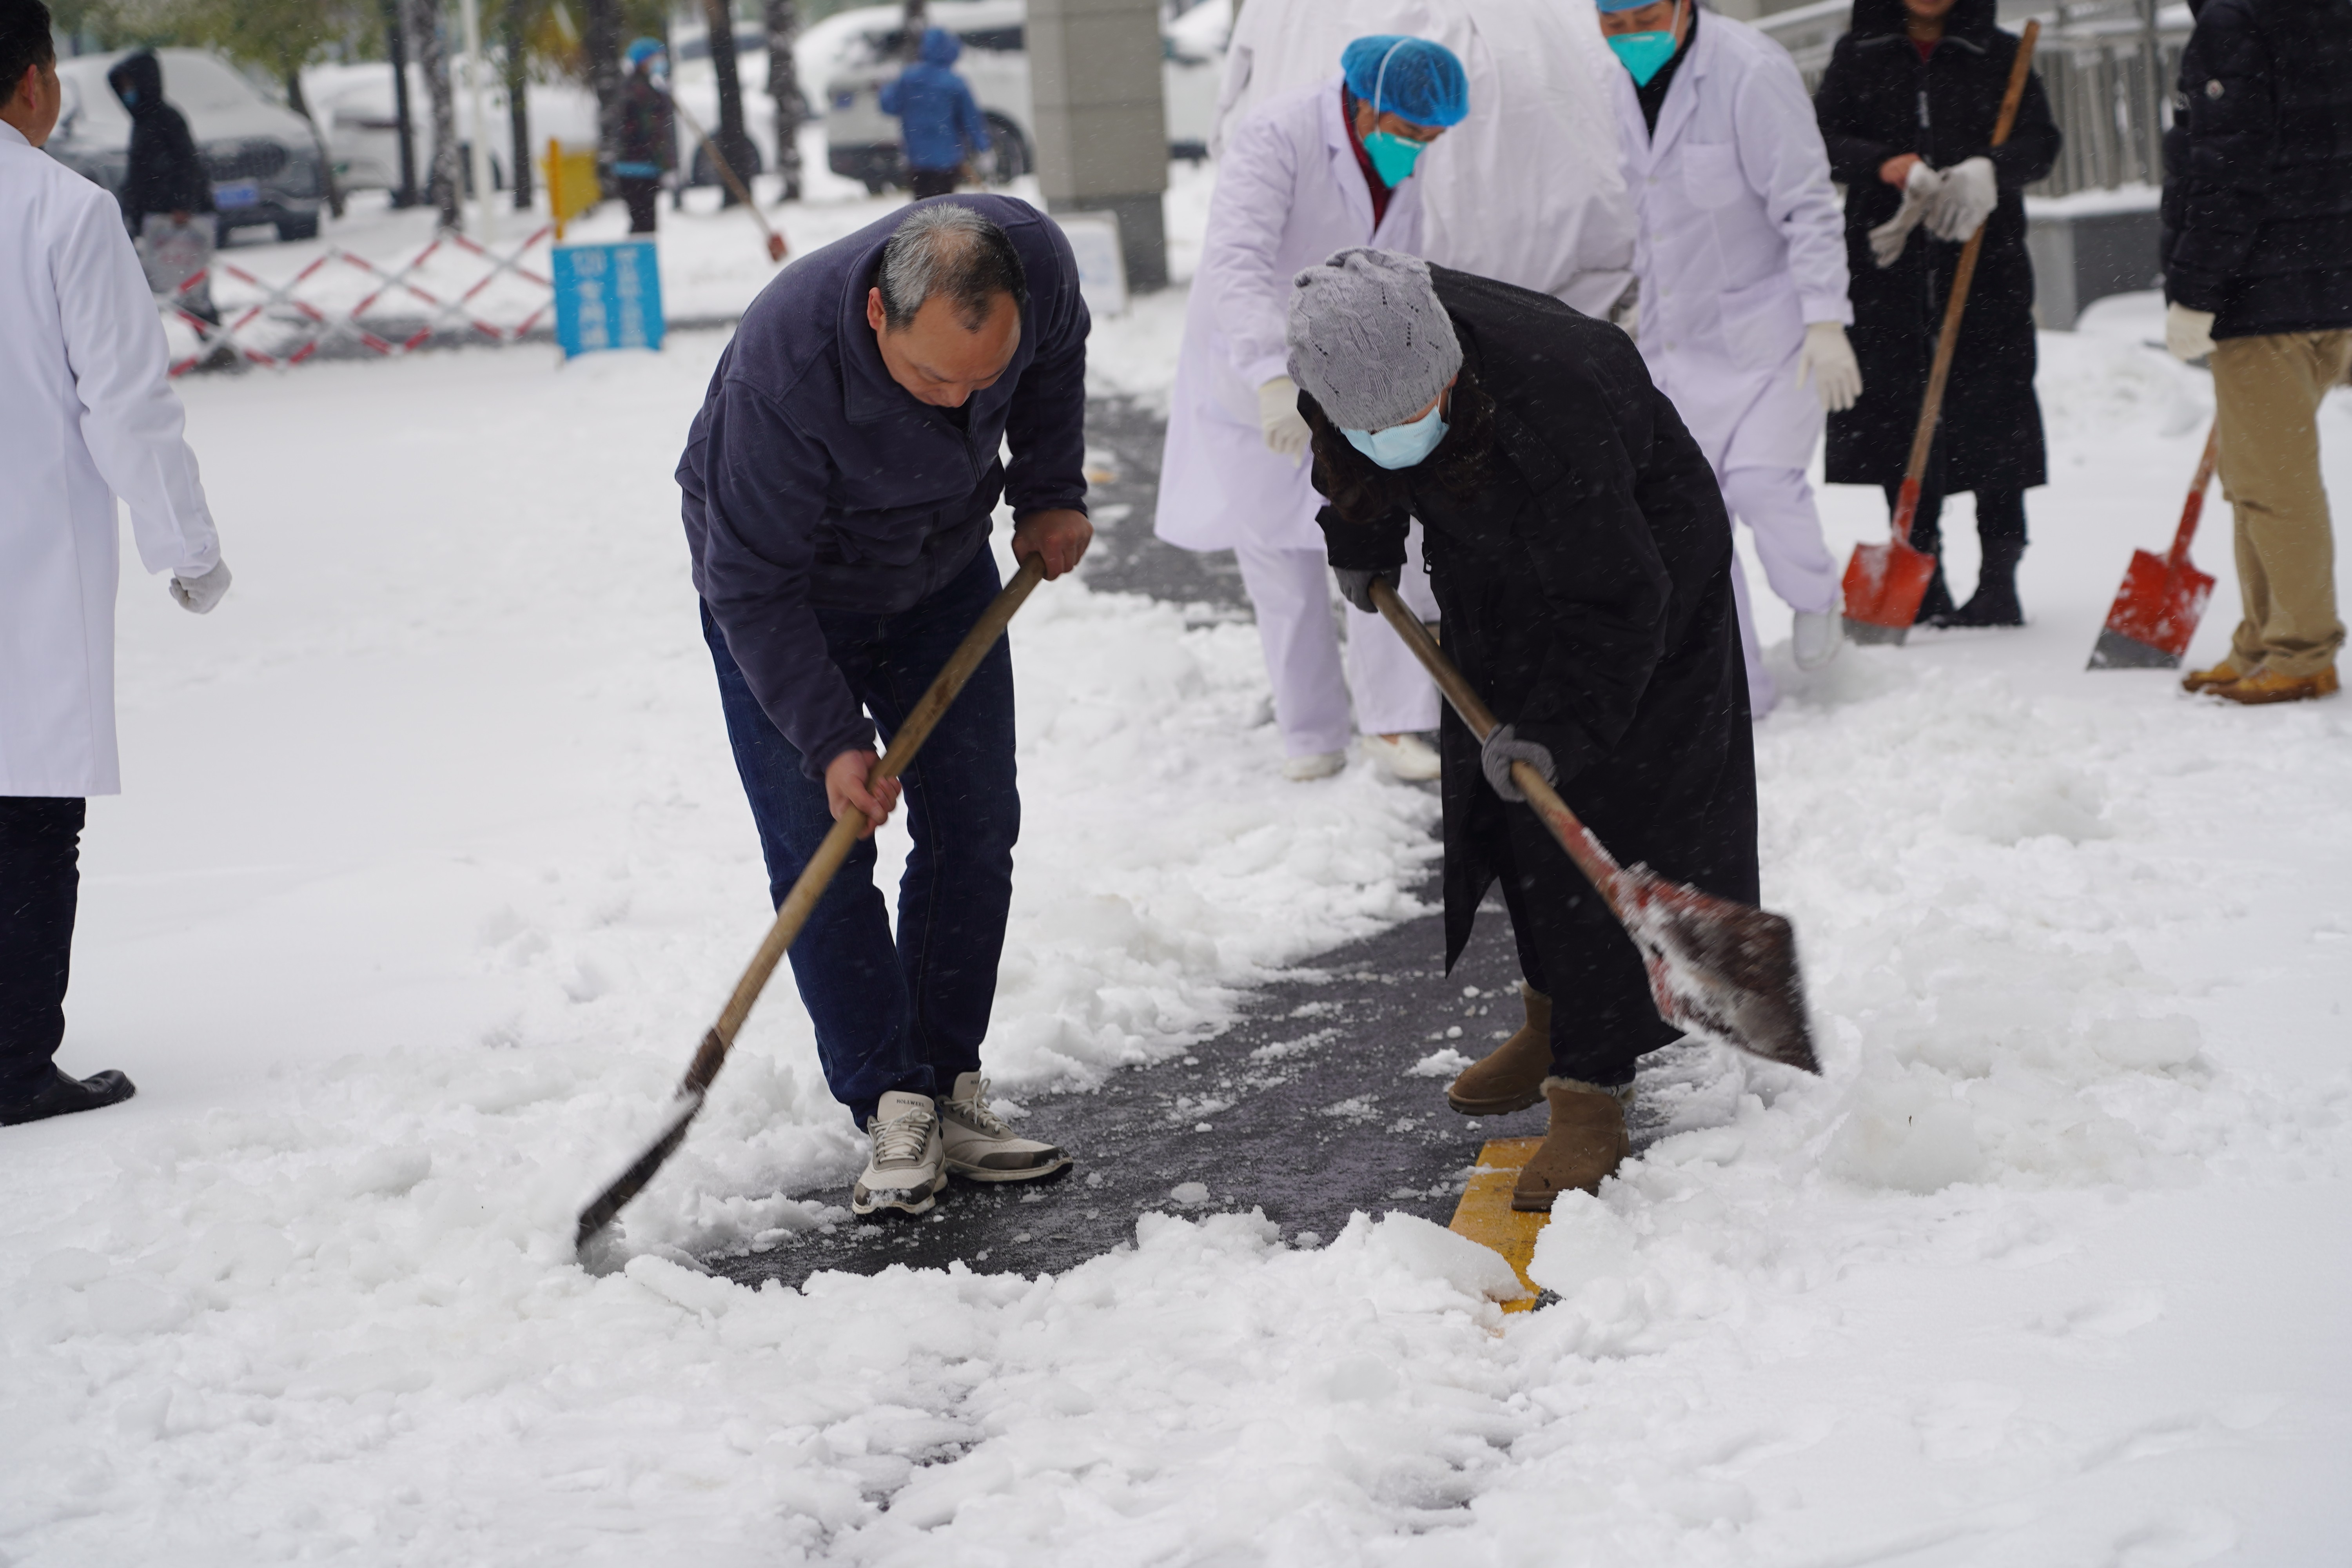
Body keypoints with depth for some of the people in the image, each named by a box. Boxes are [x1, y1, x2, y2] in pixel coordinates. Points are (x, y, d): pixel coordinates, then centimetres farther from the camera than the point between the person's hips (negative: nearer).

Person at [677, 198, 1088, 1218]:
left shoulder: (1033, 258, -28)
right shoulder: (781, 375, -41)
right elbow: (754, 585, -30)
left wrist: (1051, 493, -5)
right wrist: (830, 740, -30)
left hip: (945, 569, 4)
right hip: (784, 594, -4)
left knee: (975, 831, 2)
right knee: (822, 856, -9)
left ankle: (949, 1090, 11)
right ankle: (892, 1108, -2)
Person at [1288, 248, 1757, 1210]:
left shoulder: (1548, 406, -41)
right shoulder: (1347, 352, -21)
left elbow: (1615, 600, -31)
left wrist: (1562, 726, -33)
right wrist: (1360, 545, 16)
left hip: (1637, 549, -7)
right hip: (1494, 567, 7)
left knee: (1591, 814, -11)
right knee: (1504, 797, 12)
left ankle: (1594, 1087, -7)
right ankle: (1556, 1018, 31)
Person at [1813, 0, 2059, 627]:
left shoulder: (1998, 55, 8)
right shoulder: (1859, 55, 11)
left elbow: (2040, 140, -2)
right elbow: (1822, 138, 0)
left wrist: (1988, 170, -24)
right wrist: (1885, 165, -20)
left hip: (1983, 263, -1)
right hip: (1888, 264, 1)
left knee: (1991, 415, -5)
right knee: (1897, 413, -1)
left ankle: (1999, 577, 0)